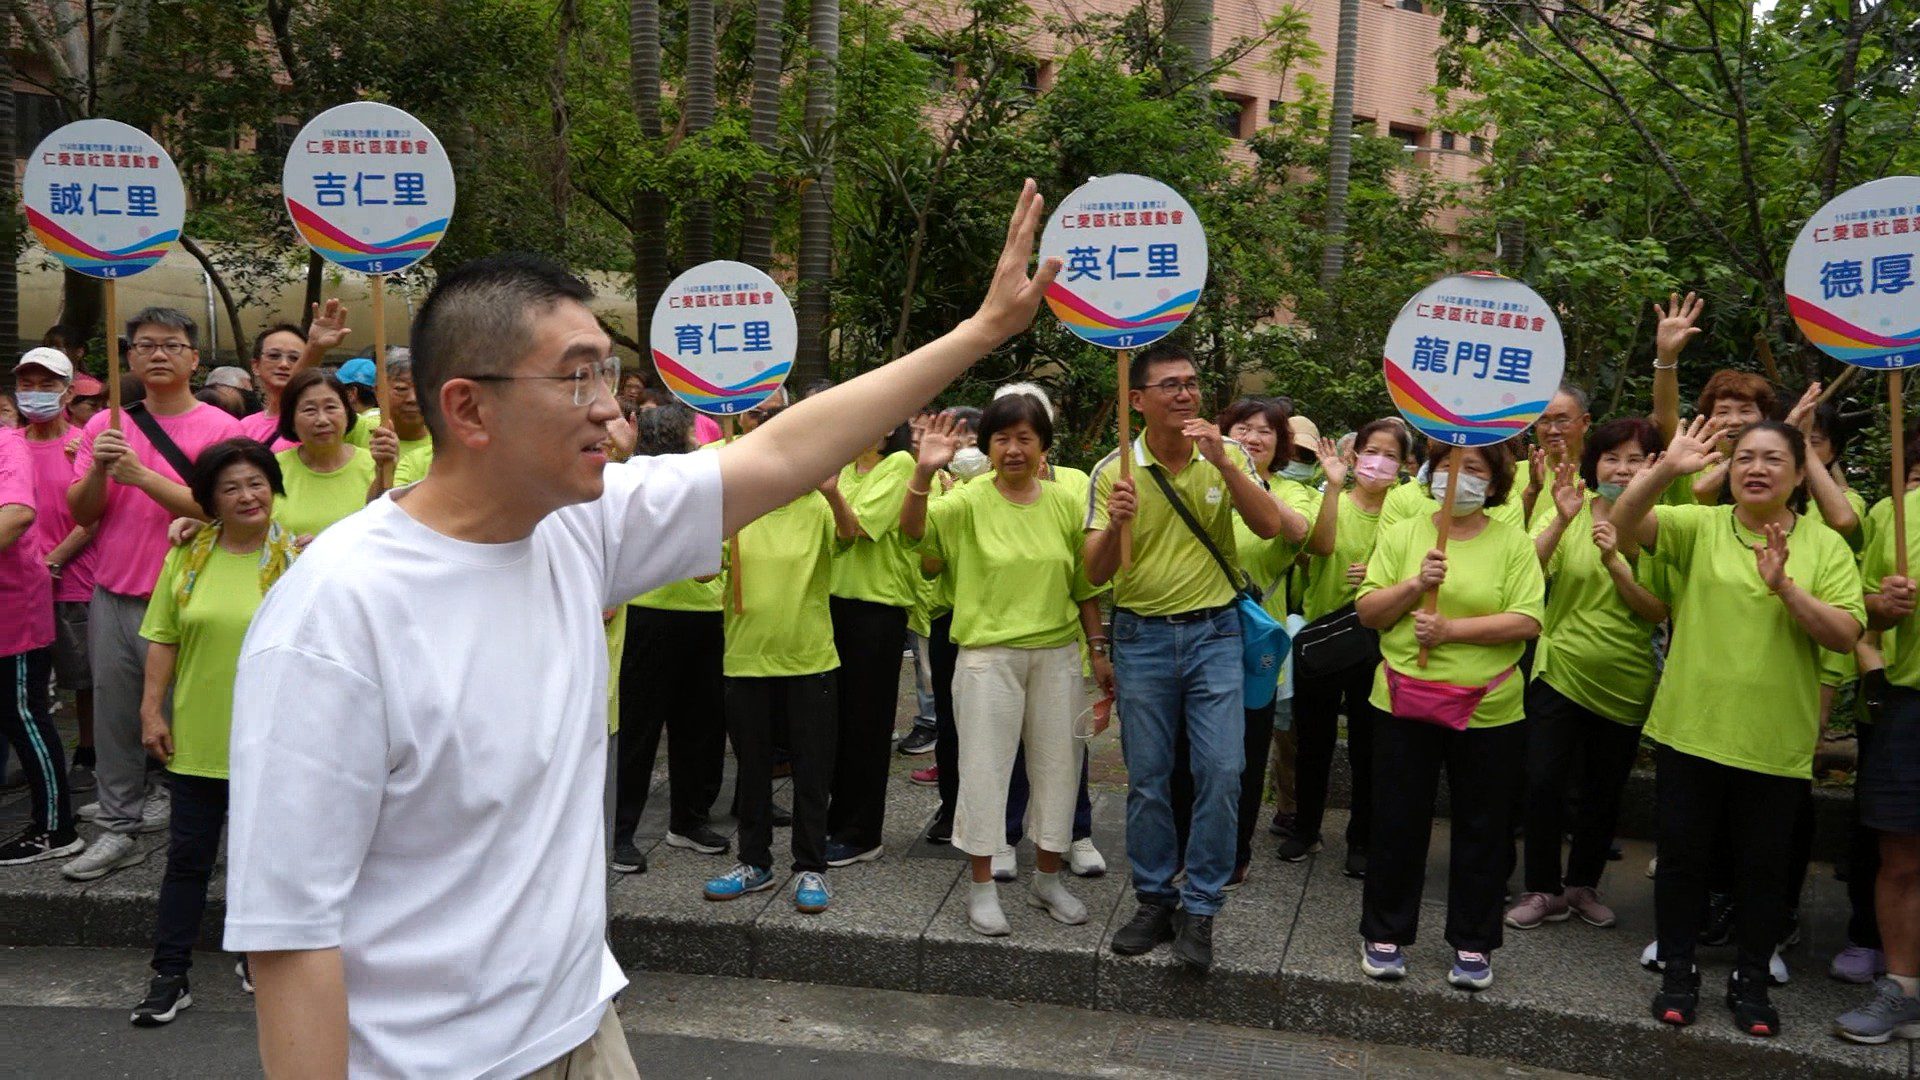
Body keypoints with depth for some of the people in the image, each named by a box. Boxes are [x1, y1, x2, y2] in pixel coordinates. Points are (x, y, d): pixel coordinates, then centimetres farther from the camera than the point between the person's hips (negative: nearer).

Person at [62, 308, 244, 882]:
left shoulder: (220, 428, -3)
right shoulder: (105, 426, 9)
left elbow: (217, 510, -14)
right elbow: (82, 513, 6)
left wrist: (143, 475, -21)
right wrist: (98, 470, -13)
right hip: (113, 596, 4)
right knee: (113, 711, 9)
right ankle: (119, 827, 20)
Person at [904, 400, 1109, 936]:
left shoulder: (1064, 503, 3)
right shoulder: (969, 501, -6)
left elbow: (1084, 584, 9)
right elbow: (913, 530, -24)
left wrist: (1099, 649, 8)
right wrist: (924, 473, -38)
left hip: (1056, 654, 3)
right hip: (988, 655, -3)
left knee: (1056, 765, 12)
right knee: (985, 767, 3)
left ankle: (1048, 879, 29)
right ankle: (982, 887, 17)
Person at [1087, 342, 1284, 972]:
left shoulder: (1226, 456, 0)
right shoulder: (1114, 470, -3)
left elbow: (1270, 527, -13)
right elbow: (1096, 574, -5)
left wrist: (1223, 462, -22)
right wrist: (1115, 523, -26)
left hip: (1214, 632, 0)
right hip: (1141, 637, 0)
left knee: (1222, 771, -5)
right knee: (1147, 778, 7)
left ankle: (1200, 909, 9)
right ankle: (1154, 901, 23)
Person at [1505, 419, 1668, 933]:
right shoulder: (1572, 513, -1)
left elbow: (1659, 612, -10)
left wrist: (1615, 563, -23)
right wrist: (1561, 521, -24)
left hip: (1625, 683, 1)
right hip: (1560, 669, 0)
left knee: (1604, 791, 13)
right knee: (1544, 782, -6)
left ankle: (1583, 883, 32)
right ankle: (1544, 889, 12)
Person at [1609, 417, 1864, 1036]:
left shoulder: (1825, 547, 2)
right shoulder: (1699, 527, 1)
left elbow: (1845, 636, -7)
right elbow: (1625, 523, -16)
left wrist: (1784, 587, -21)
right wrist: (1666, 469, -32)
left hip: (1776, 743, 1)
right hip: (1690, 730, 0)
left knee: (1764, 866, 11)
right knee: (1683, 856, 9)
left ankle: (1751, 981, 28)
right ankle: (1678, 972, 24)